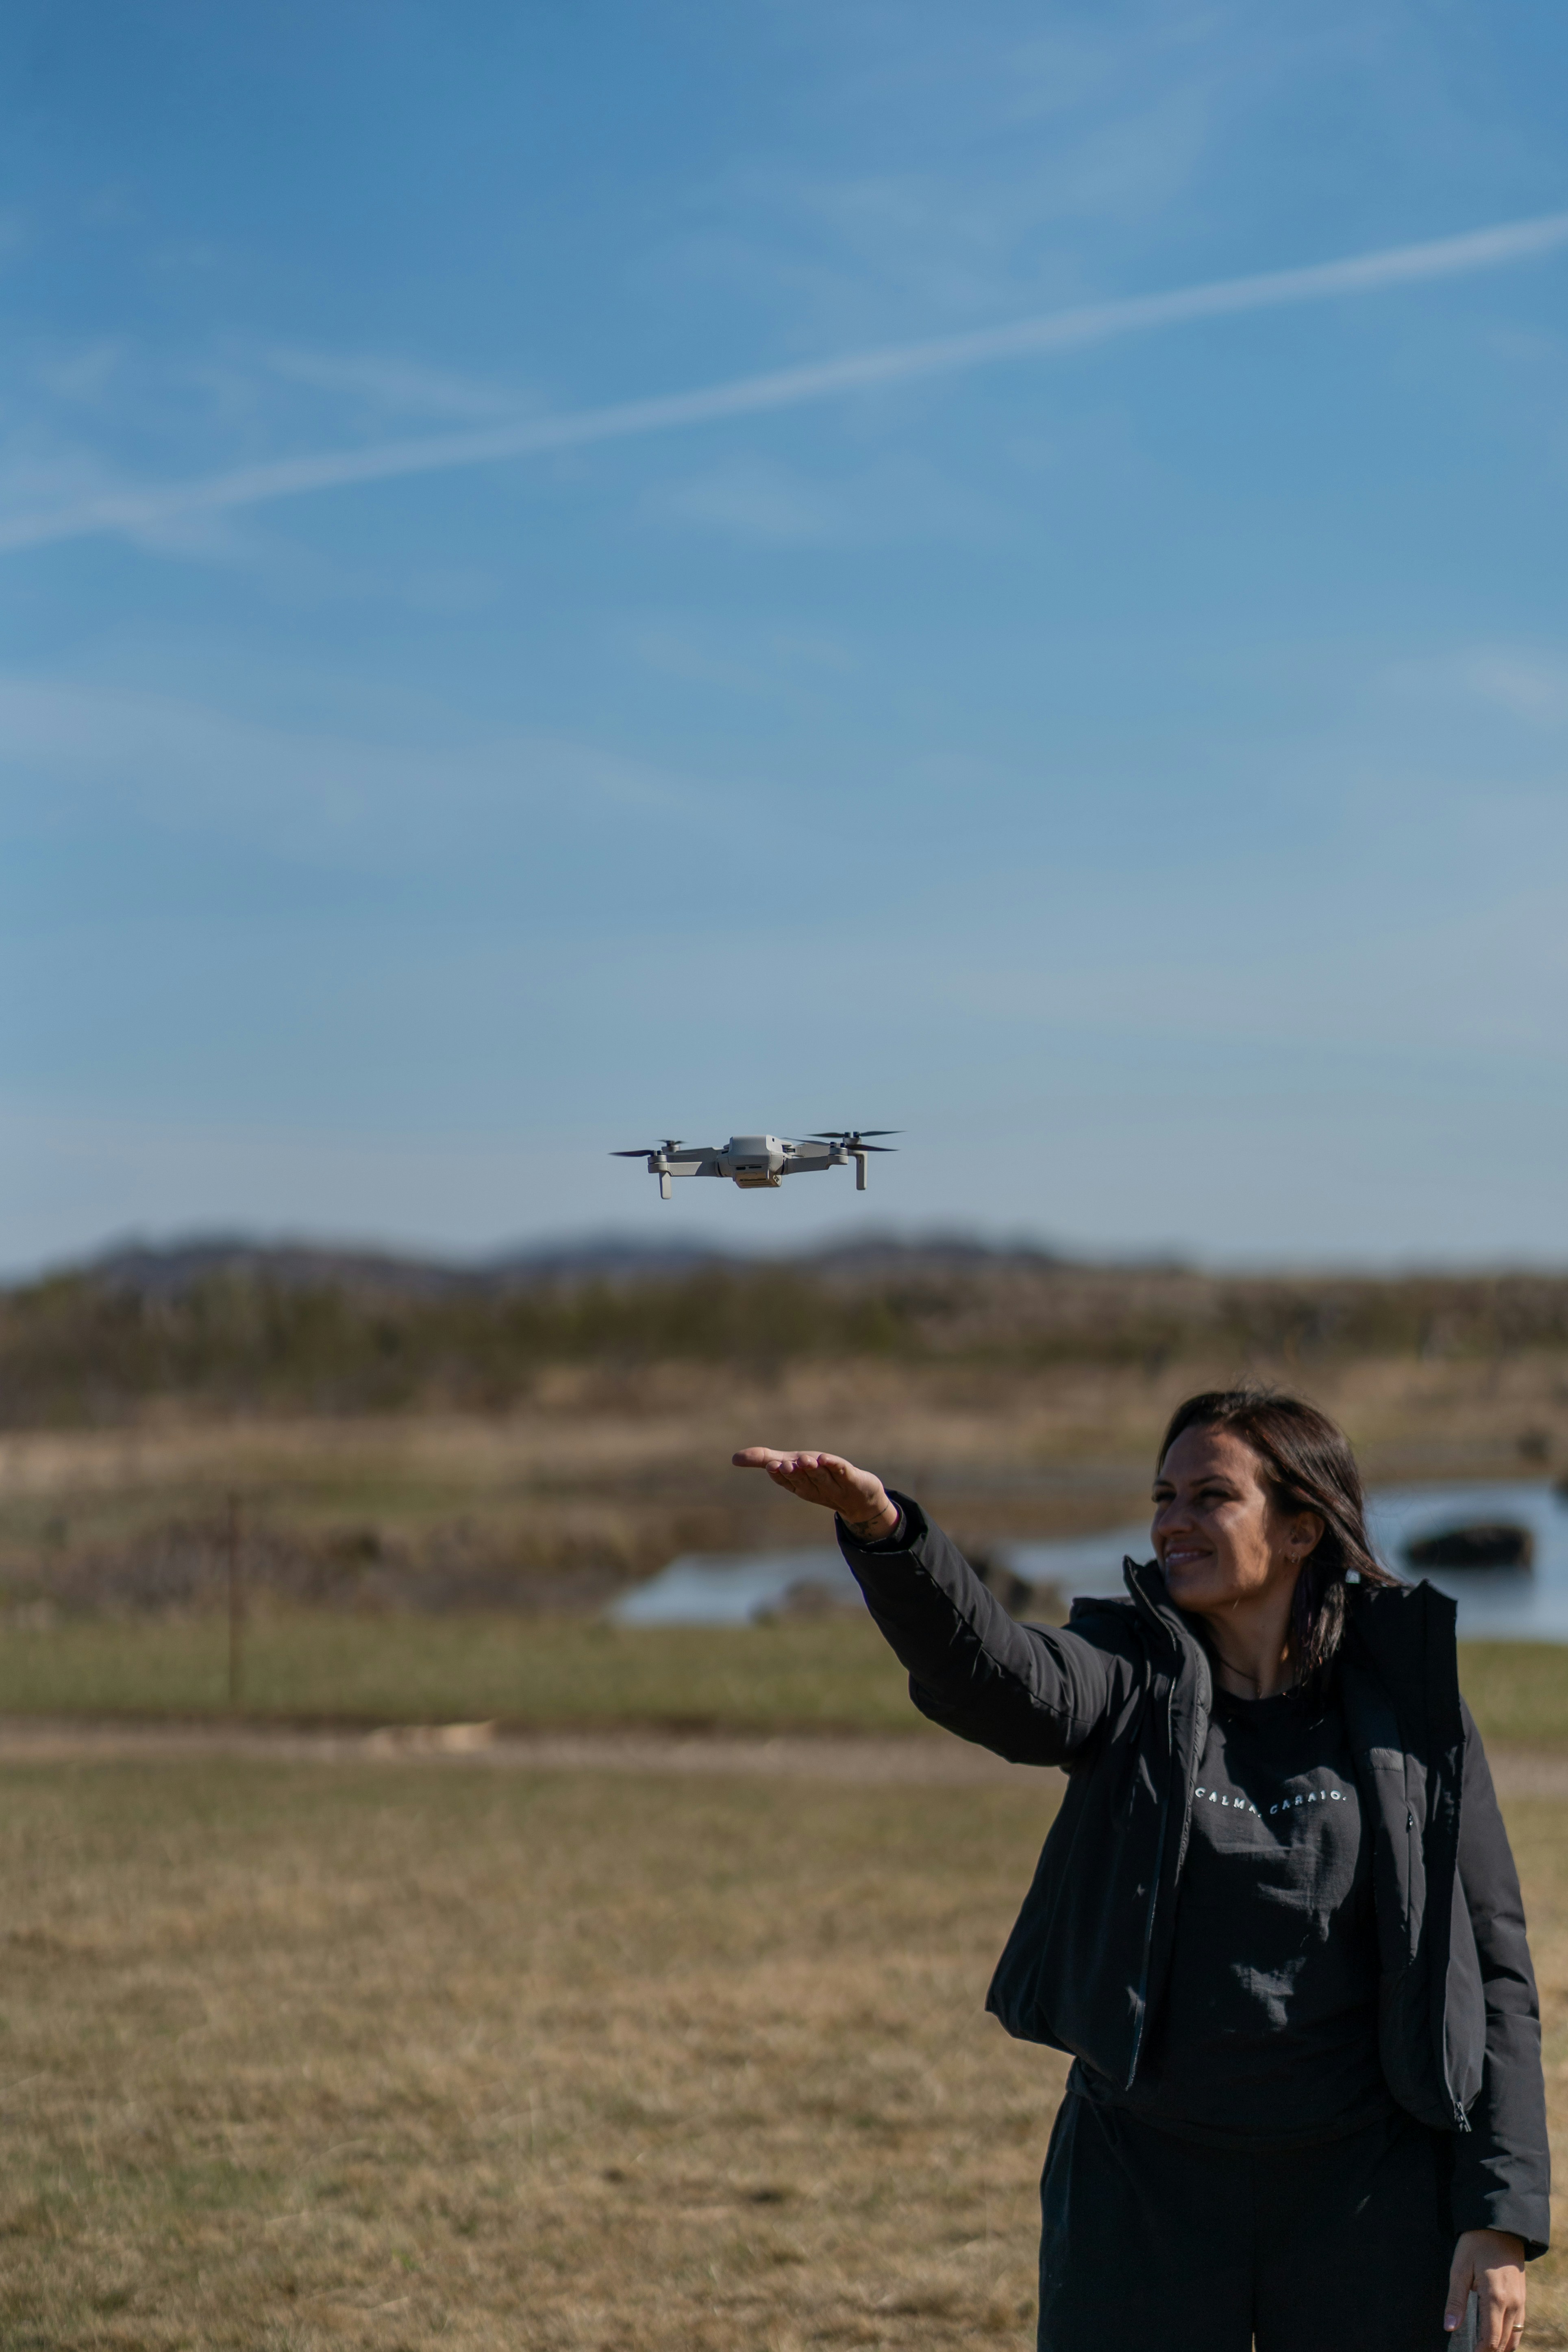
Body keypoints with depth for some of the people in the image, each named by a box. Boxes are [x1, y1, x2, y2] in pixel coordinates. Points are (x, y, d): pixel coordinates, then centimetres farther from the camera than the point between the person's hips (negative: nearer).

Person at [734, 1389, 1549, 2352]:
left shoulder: (1411, 1710, -3)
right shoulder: (1131, 1676, -3)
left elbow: (1496, 1977, -1)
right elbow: (1000, 1678, -26)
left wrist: (1500, 2220, -7)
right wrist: (882, 1531, -45)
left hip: (1369, 2199, 0)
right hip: (1146, 2183, 0)